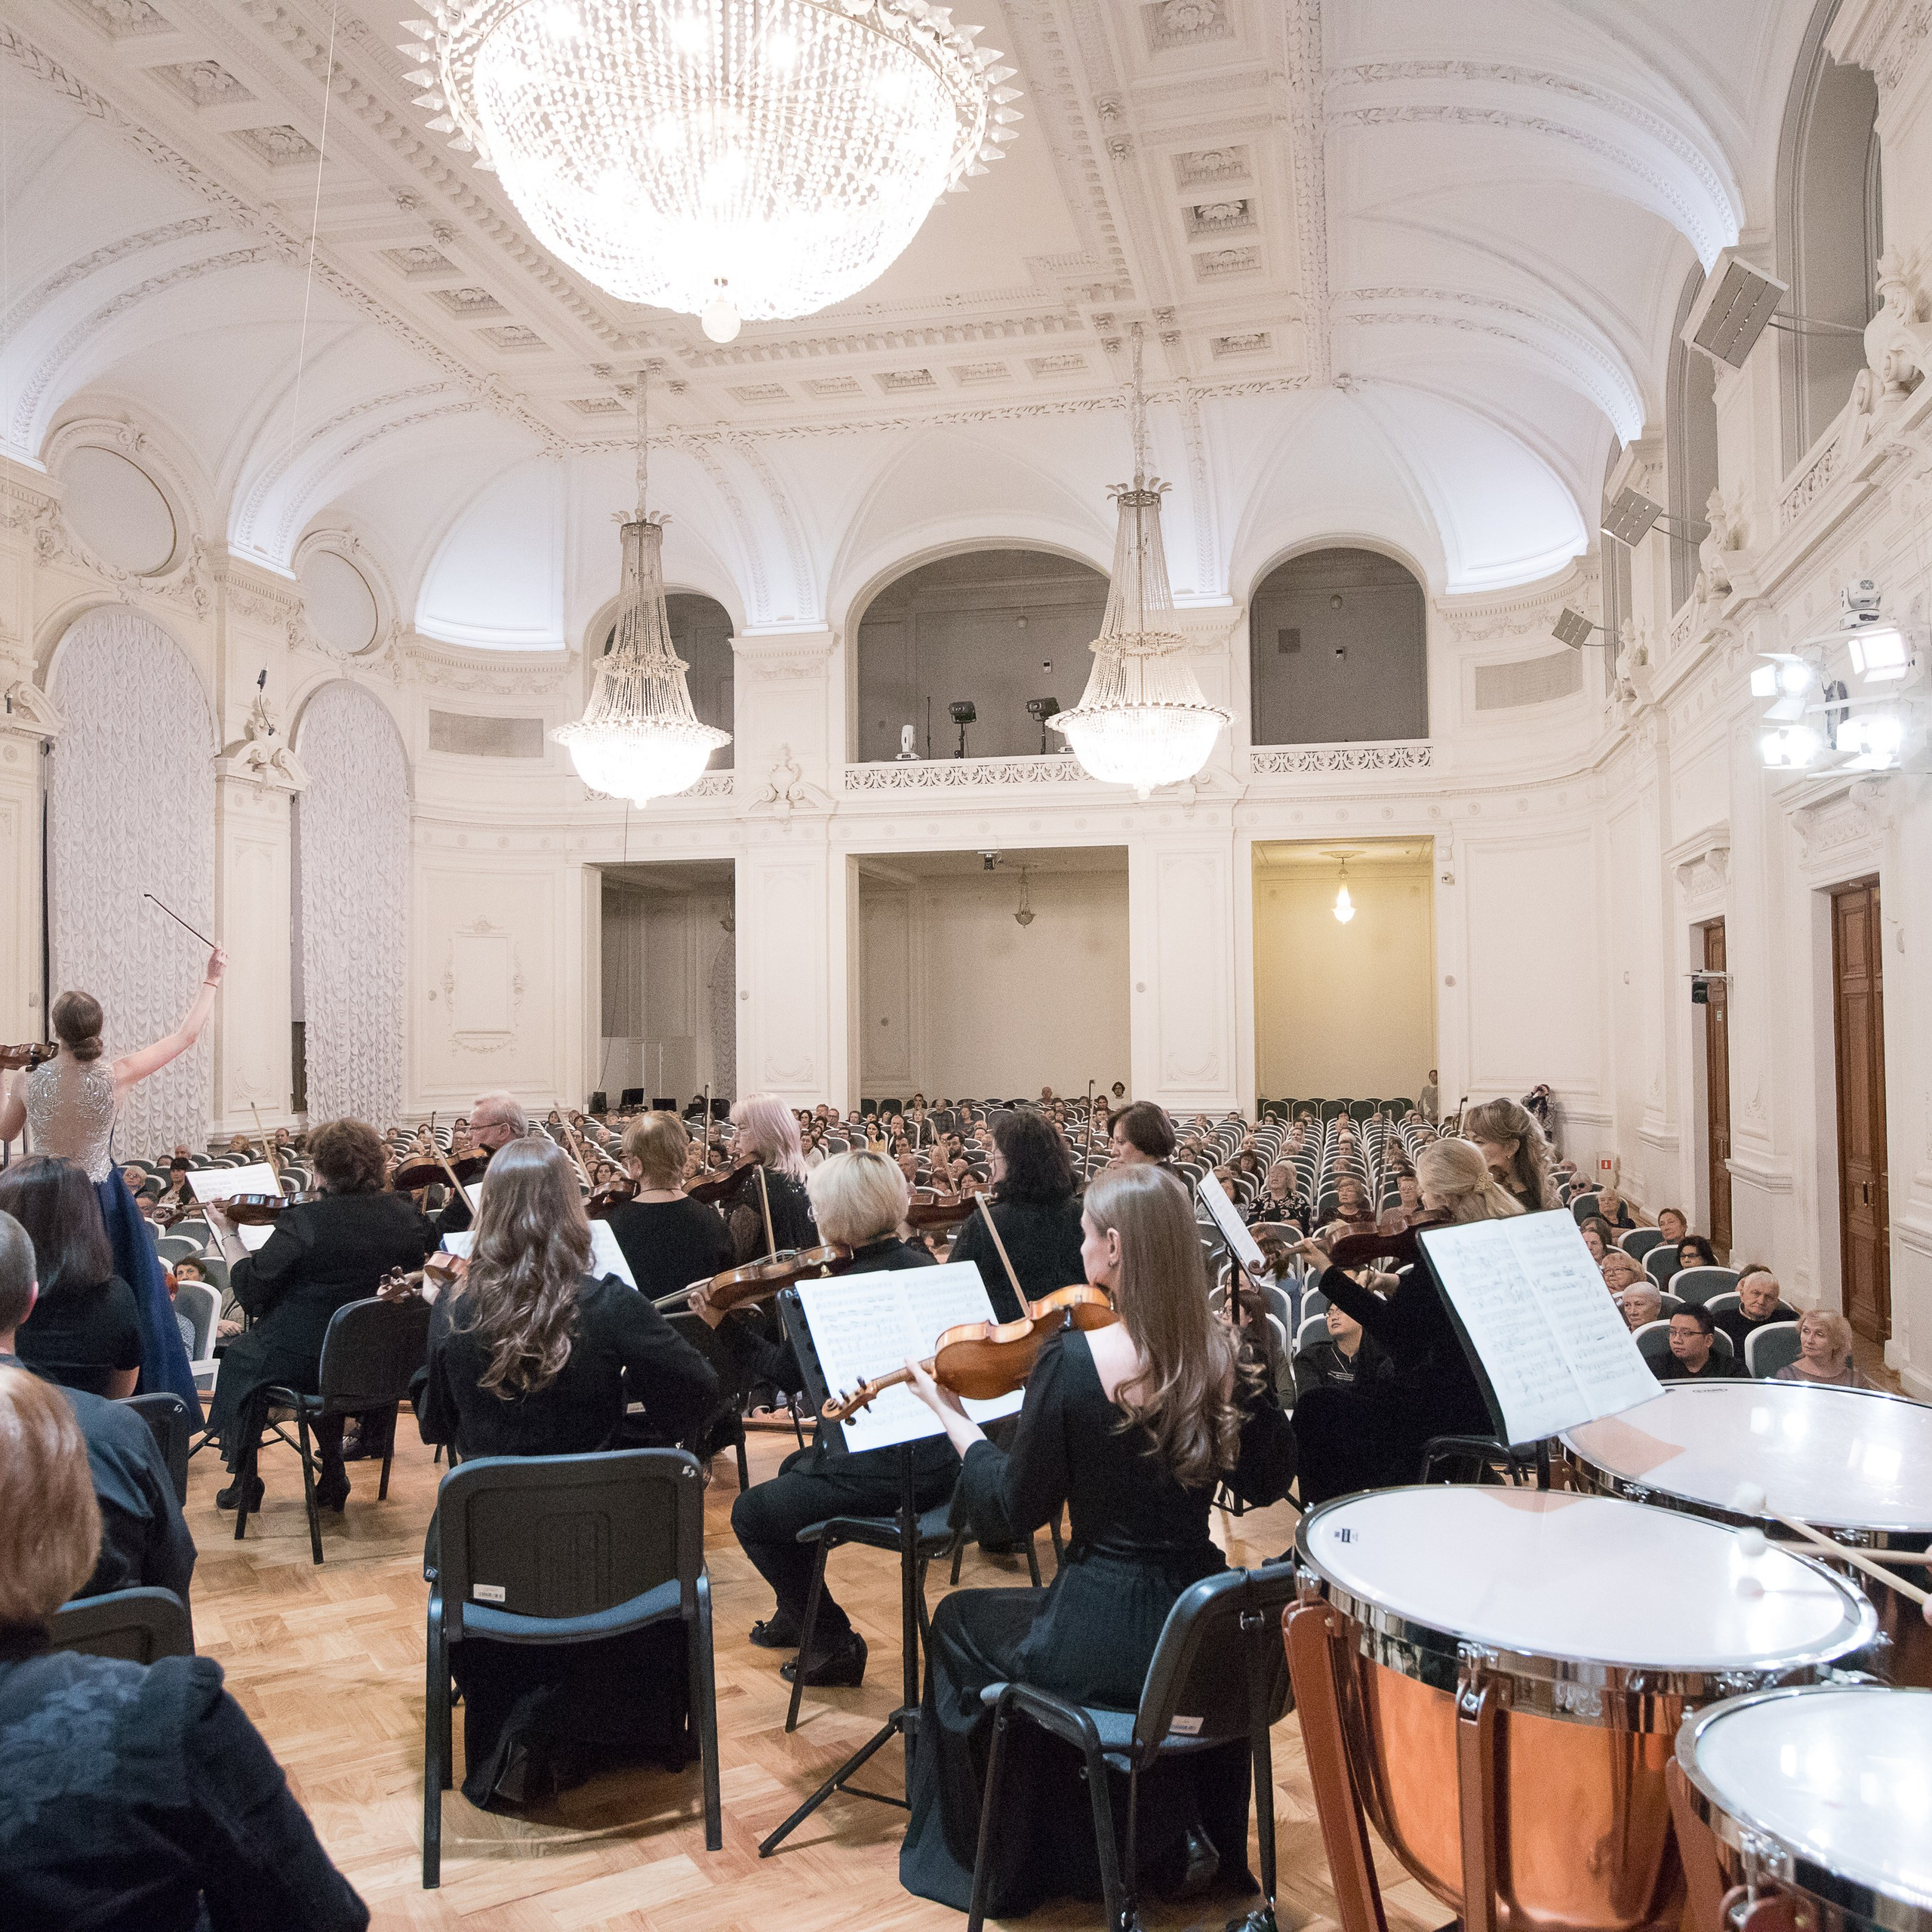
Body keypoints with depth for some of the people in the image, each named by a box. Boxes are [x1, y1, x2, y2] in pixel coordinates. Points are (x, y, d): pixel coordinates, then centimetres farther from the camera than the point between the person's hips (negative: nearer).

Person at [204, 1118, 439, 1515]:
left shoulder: (304, 1221, -23)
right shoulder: (405, 1214, -10)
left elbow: (249, 1287, -18)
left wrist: (228, 1233, -2)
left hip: (304, 1359, -4)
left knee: (240, 1356, 27)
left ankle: (244, 1482, 32)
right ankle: (332, 1476, 38)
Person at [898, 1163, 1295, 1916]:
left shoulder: (1072, 1361, -21)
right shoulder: (1228, 1357, -7)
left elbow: (1015, 1511, -10)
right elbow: (1268, 1482, 9)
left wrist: (952, 1416, 1)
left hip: (1103, 1640, -4)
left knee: (960, 1626, 25)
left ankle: (1006, 1863, 36)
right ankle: (1178, 1830, 32)